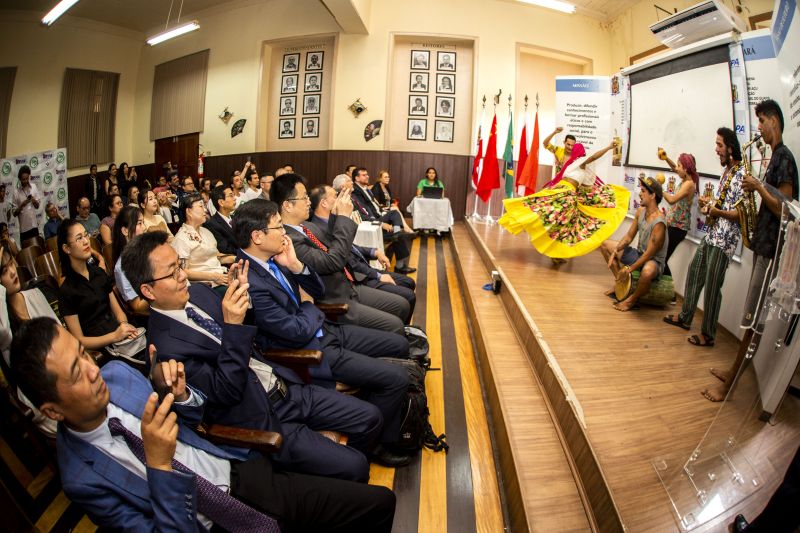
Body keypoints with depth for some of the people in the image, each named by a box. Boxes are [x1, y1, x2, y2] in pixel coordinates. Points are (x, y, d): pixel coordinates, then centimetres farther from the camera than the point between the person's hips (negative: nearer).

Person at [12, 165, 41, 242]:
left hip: (34, 225, 2)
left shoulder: (34, 187, 4)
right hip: (23, 228, -2)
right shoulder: (16, 192, -5)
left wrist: (34, 201, -10)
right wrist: (21, 205, -17)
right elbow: (14, 213, -2)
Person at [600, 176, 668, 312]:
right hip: (639, 254, 9)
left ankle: (632, 300, -13)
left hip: (654, 261, -9)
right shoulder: (640, 211, -4)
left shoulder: (658, 222, -28)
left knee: (647, 271, -45)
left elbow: (649, 254, -26)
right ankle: (621, 282, 14)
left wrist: (629, 269, -22)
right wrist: (616, 250, -13)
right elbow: (629, 236, 4)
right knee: (605, 244, 7)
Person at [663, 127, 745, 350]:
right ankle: (685, 317, 33)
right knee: (694, 273, 18)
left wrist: (716, 211, -28)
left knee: (712, 286, -3)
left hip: (725, 239, -10)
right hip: (712, 234, 10)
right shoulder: (726, 171, 13)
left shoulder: (741, 174, -15)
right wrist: (709, 203, 7)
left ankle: (708, 335, 10)